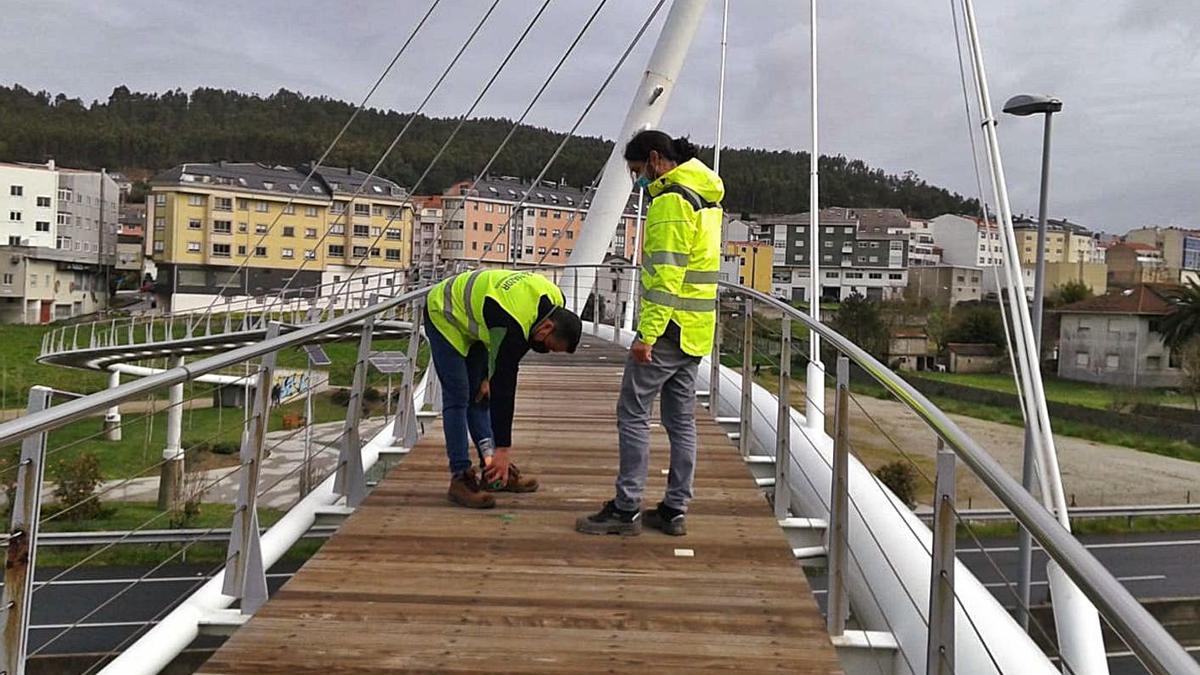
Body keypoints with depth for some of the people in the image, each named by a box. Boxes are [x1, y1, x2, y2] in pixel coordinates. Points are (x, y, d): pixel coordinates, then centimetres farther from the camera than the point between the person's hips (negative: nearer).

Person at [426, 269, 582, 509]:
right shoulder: (512, 326, -38)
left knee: (479, 396, 8)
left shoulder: (554, 300, -14)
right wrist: (502, 449, -28)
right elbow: (504, 388, -34)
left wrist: (487, 377, -2)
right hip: (445, 316, -8)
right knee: (458, 397, -12)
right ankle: (460, 478, -7)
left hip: (470, 316, 8)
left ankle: (493, 471, 12)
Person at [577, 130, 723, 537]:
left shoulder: (670, 201, -14)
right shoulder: (706, 197, 17)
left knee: (633, 414, -3)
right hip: (695, 331, 10)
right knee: (681, 420, 11)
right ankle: (675, 510, 17)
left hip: (667, 329, -10)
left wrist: (646, 334, -22)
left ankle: (626, 510, 2)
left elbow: (666, 276, -22)